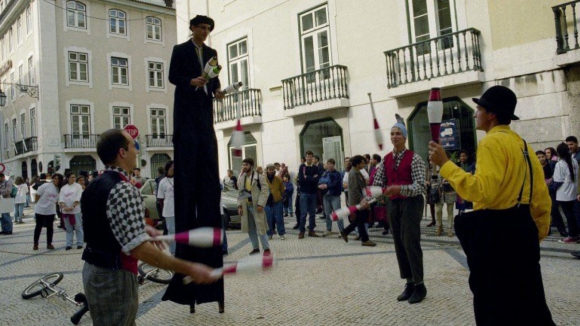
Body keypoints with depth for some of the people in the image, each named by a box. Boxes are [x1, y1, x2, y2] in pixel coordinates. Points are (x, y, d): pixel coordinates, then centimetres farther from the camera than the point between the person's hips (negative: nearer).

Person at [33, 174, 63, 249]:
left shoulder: (59, 189, -1)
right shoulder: (46, 186, -13)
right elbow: (37, 195, -6)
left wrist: (52, 205, 3)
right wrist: (38, 204, 2)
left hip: (51, 211, 3)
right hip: (40, 210, -3)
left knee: (50, 227, 8)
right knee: (38, 227, 8)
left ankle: (49, 244, 18)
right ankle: (35, 244, 20)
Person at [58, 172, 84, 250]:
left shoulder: (78, 186, 0)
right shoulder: (63, 188, 9)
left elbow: (78, 198, -8)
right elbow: (61, 199, 1)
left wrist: (72, 207, -18)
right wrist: (64, 207, -16)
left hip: (76, 210, -3)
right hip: (66, 211, 3)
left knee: (78, 227, 1)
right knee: (68, 228, 8)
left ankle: (80, 243, 8)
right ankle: (69, 244, 14)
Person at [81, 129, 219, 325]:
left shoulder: (94, 187, 7)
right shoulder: (123, 190, -24)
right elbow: (138, 248, -31)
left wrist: (142, 229, 17)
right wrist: (189, 269, -31)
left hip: (94, 270, 10)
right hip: (113, 277, -9)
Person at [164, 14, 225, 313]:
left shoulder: (211, 53, 18)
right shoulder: (180, 50, 5)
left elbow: (214, 78, 11)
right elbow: (173, 77, -3)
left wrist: (217, 90, -11)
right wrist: (191, 82, -21)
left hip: (205, 110, 5)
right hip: (186, 110, -4)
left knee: (208, 167, 0)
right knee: (188, 164, -8)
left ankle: (207, 223, 5)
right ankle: (187, 224, -3)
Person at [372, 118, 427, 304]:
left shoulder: (414, 158, -11)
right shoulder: (386, 159, 8)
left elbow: (420, 186, -18)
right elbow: (378, 183, 7)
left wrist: (399, 188, -33)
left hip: (411, 203, -6)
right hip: (393, 204, 7)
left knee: (411, 243, -6)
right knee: (399, 244, 10)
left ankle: (419, 285, 8)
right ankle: (409, 283, 21)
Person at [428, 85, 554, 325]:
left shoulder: (492, 142, -15)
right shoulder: (522, 143, 13)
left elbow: (483, 191, -26)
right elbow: (540, 195, 14)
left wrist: (445, 164, -22)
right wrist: (537, 232, 24)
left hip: (496, 232, -9)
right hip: (521, 229, 9)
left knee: (495, 306, 3)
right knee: (526, 301, 20)